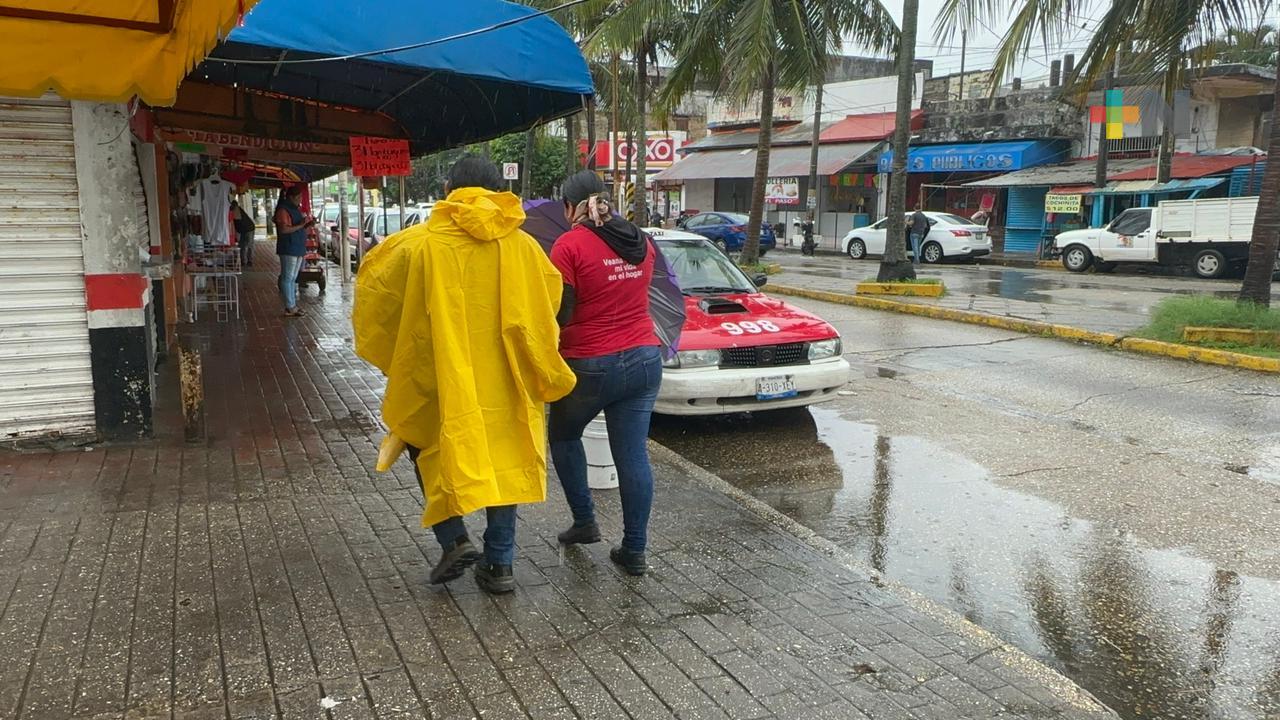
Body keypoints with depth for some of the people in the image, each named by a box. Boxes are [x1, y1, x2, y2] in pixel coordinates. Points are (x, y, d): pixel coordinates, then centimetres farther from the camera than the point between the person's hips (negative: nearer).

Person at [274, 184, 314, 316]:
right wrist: (301, 225, -20)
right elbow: (284, 229, -22)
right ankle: (290, 308, -5)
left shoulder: (295, 209, 17)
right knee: (288, 278, -6)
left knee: (293, 278, 13)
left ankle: (293, 305, 18)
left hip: (298, 248, 10)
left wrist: (308, 224, 7)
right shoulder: (283, 210, -12)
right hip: (288, 249, -10)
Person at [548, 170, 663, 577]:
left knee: (563, 436, 21)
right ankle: (634, 551, 11)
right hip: (644, 359, 5)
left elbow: (559, 313, -13)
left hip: (591, 364, -5)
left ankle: (584, 521, 23)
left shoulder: (570, 245, -11)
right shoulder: (641, 242, 7)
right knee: (634, 455, 6)